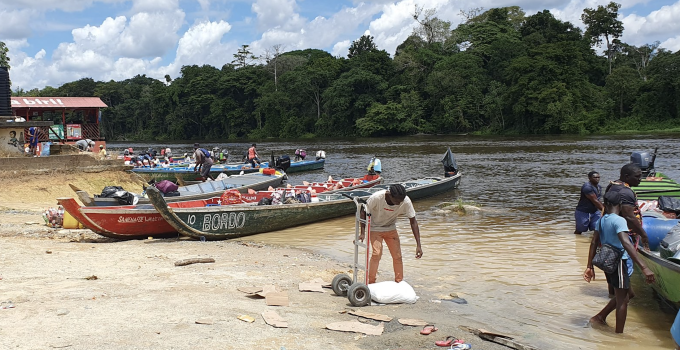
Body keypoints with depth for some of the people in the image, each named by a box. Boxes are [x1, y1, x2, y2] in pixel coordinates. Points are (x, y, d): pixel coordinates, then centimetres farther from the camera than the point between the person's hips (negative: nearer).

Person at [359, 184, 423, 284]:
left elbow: (413, 221, -18)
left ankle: (399, 283, 16)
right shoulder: (376, 198, -33)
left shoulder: (406, 201, -26)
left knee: (397, 256, -1)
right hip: (375, 228, -3)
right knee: (376, 253, -18)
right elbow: (363, 212, -17)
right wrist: (363, 232, -23)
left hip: (390, 228, 3)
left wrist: (418, 245, -21)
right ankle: (371, 283, -4)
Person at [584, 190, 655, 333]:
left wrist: (589, 266, 14)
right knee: (622, 300, 2)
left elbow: (594, 243, 9)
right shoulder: (619, 220, -18)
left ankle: (600, 317, 24)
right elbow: (626, 243, -30)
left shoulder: (601, 220, 7)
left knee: (628, 293, 22)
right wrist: (644, 267, -35)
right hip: (618, 262, -8)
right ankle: (619, 334, 9)